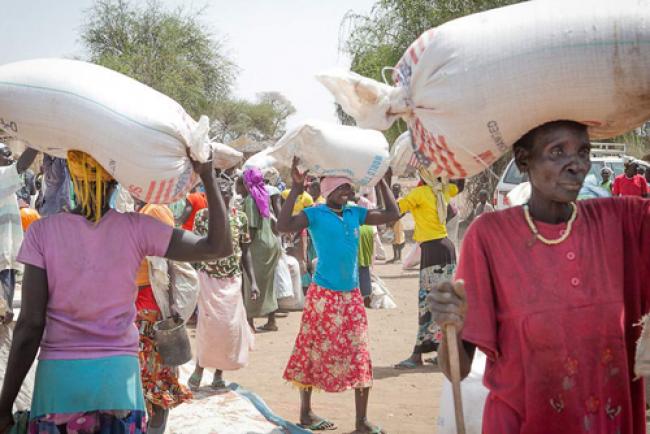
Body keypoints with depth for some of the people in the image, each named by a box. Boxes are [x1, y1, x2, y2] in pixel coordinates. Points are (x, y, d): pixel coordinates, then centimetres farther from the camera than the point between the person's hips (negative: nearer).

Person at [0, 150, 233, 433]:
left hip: (58, 376, 0)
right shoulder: (136, 229, -7)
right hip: (118, 374, 0)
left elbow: (30, 325, -9)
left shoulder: (41, 232, -7)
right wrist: (207, 177, -3)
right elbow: (219, 247, -6)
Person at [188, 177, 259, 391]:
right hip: (208, 277, -2)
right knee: (209, 324, -8)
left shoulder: (241, 218, 3)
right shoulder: (202, 215, -3)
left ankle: (219, 372, 17)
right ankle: (199, 367, 11)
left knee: (230, 325, 2)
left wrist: (253, 281, 2)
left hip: (232, 280, 2)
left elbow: (245, 251, 7)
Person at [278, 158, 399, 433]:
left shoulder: (355, 213, 7)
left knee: (359, 356, 4)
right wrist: (296, 189, -24)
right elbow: (282, 226, -23)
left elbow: (392, 215, 10)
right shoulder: (315, 214, -9)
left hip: (352, 295, 5)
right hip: (323, 295, -5)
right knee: (313, 353, 5)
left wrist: (381, 181, 8)